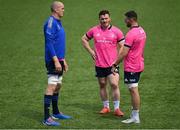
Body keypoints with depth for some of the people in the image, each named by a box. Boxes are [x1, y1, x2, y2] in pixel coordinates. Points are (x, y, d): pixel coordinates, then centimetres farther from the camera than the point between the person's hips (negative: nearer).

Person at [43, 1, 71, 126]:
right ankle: (47, 118, -13)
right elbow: (49, 43, -20)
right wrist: (56, 61, -24)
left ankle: (56, 112, 28)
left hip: (59, 60, 10)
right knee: (52, 86, -12)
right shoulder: (51, 22, -14)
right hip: (53, 60, -10)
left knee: (58, 85, 16)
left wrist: (63, 60, 24)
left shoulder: (58, 23, 16)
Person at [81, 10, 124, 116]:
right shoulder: (94, 30, 3)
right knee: (102, 85, 11)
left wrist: (118, 60, -7)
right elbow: (84, 39, 18)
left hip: (112, 64, -2)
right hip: (99, 64, 3)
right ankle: (106, 107, 24)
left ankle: (117, 108, -5)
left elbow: (122, 46, 2)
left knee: (114, 84, -12)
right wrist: (91, 51, 7)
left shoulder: (116, 31, -2)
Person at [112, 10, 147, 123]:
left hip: (131, 67, -10)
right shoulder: (142, 31, 11)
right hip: (139, 65, 10)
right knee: (134, 90, 15)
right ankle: (134, 115, 19)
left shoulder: (131, 34, -20)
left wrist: (115, 65, -13)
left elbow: (124, 53, -20)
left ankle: (135, 117, -4)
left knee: (133, 90, -6)